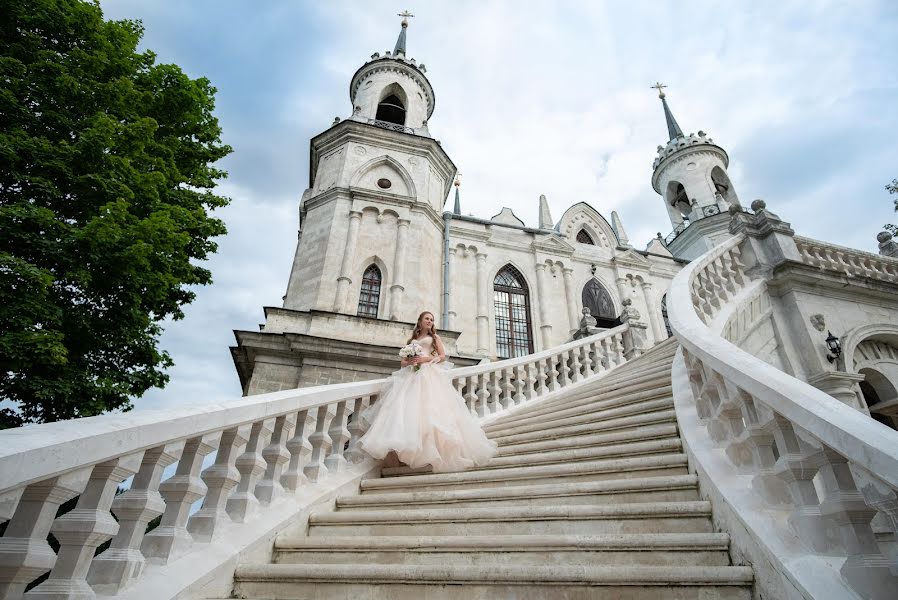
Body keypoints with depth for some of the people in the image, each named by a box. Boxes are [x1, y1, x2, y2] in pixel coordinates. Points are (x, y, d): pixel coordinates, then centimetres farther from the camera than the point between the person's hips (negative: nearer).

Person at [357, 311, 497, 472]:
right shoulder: (411, 340, 25)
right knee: (405, 407, -20)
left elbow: (442, 356, 8)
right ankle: (396, 448, -31)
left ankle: (432, 449, -24)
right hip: (412, 375, 2)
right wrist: (410, 361, -5)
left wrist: (426, 359, -8)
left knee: (430, 407, -21)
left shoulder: (435, 337, 20)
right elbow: (403, 362, 19)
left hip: (430, 374, -2)